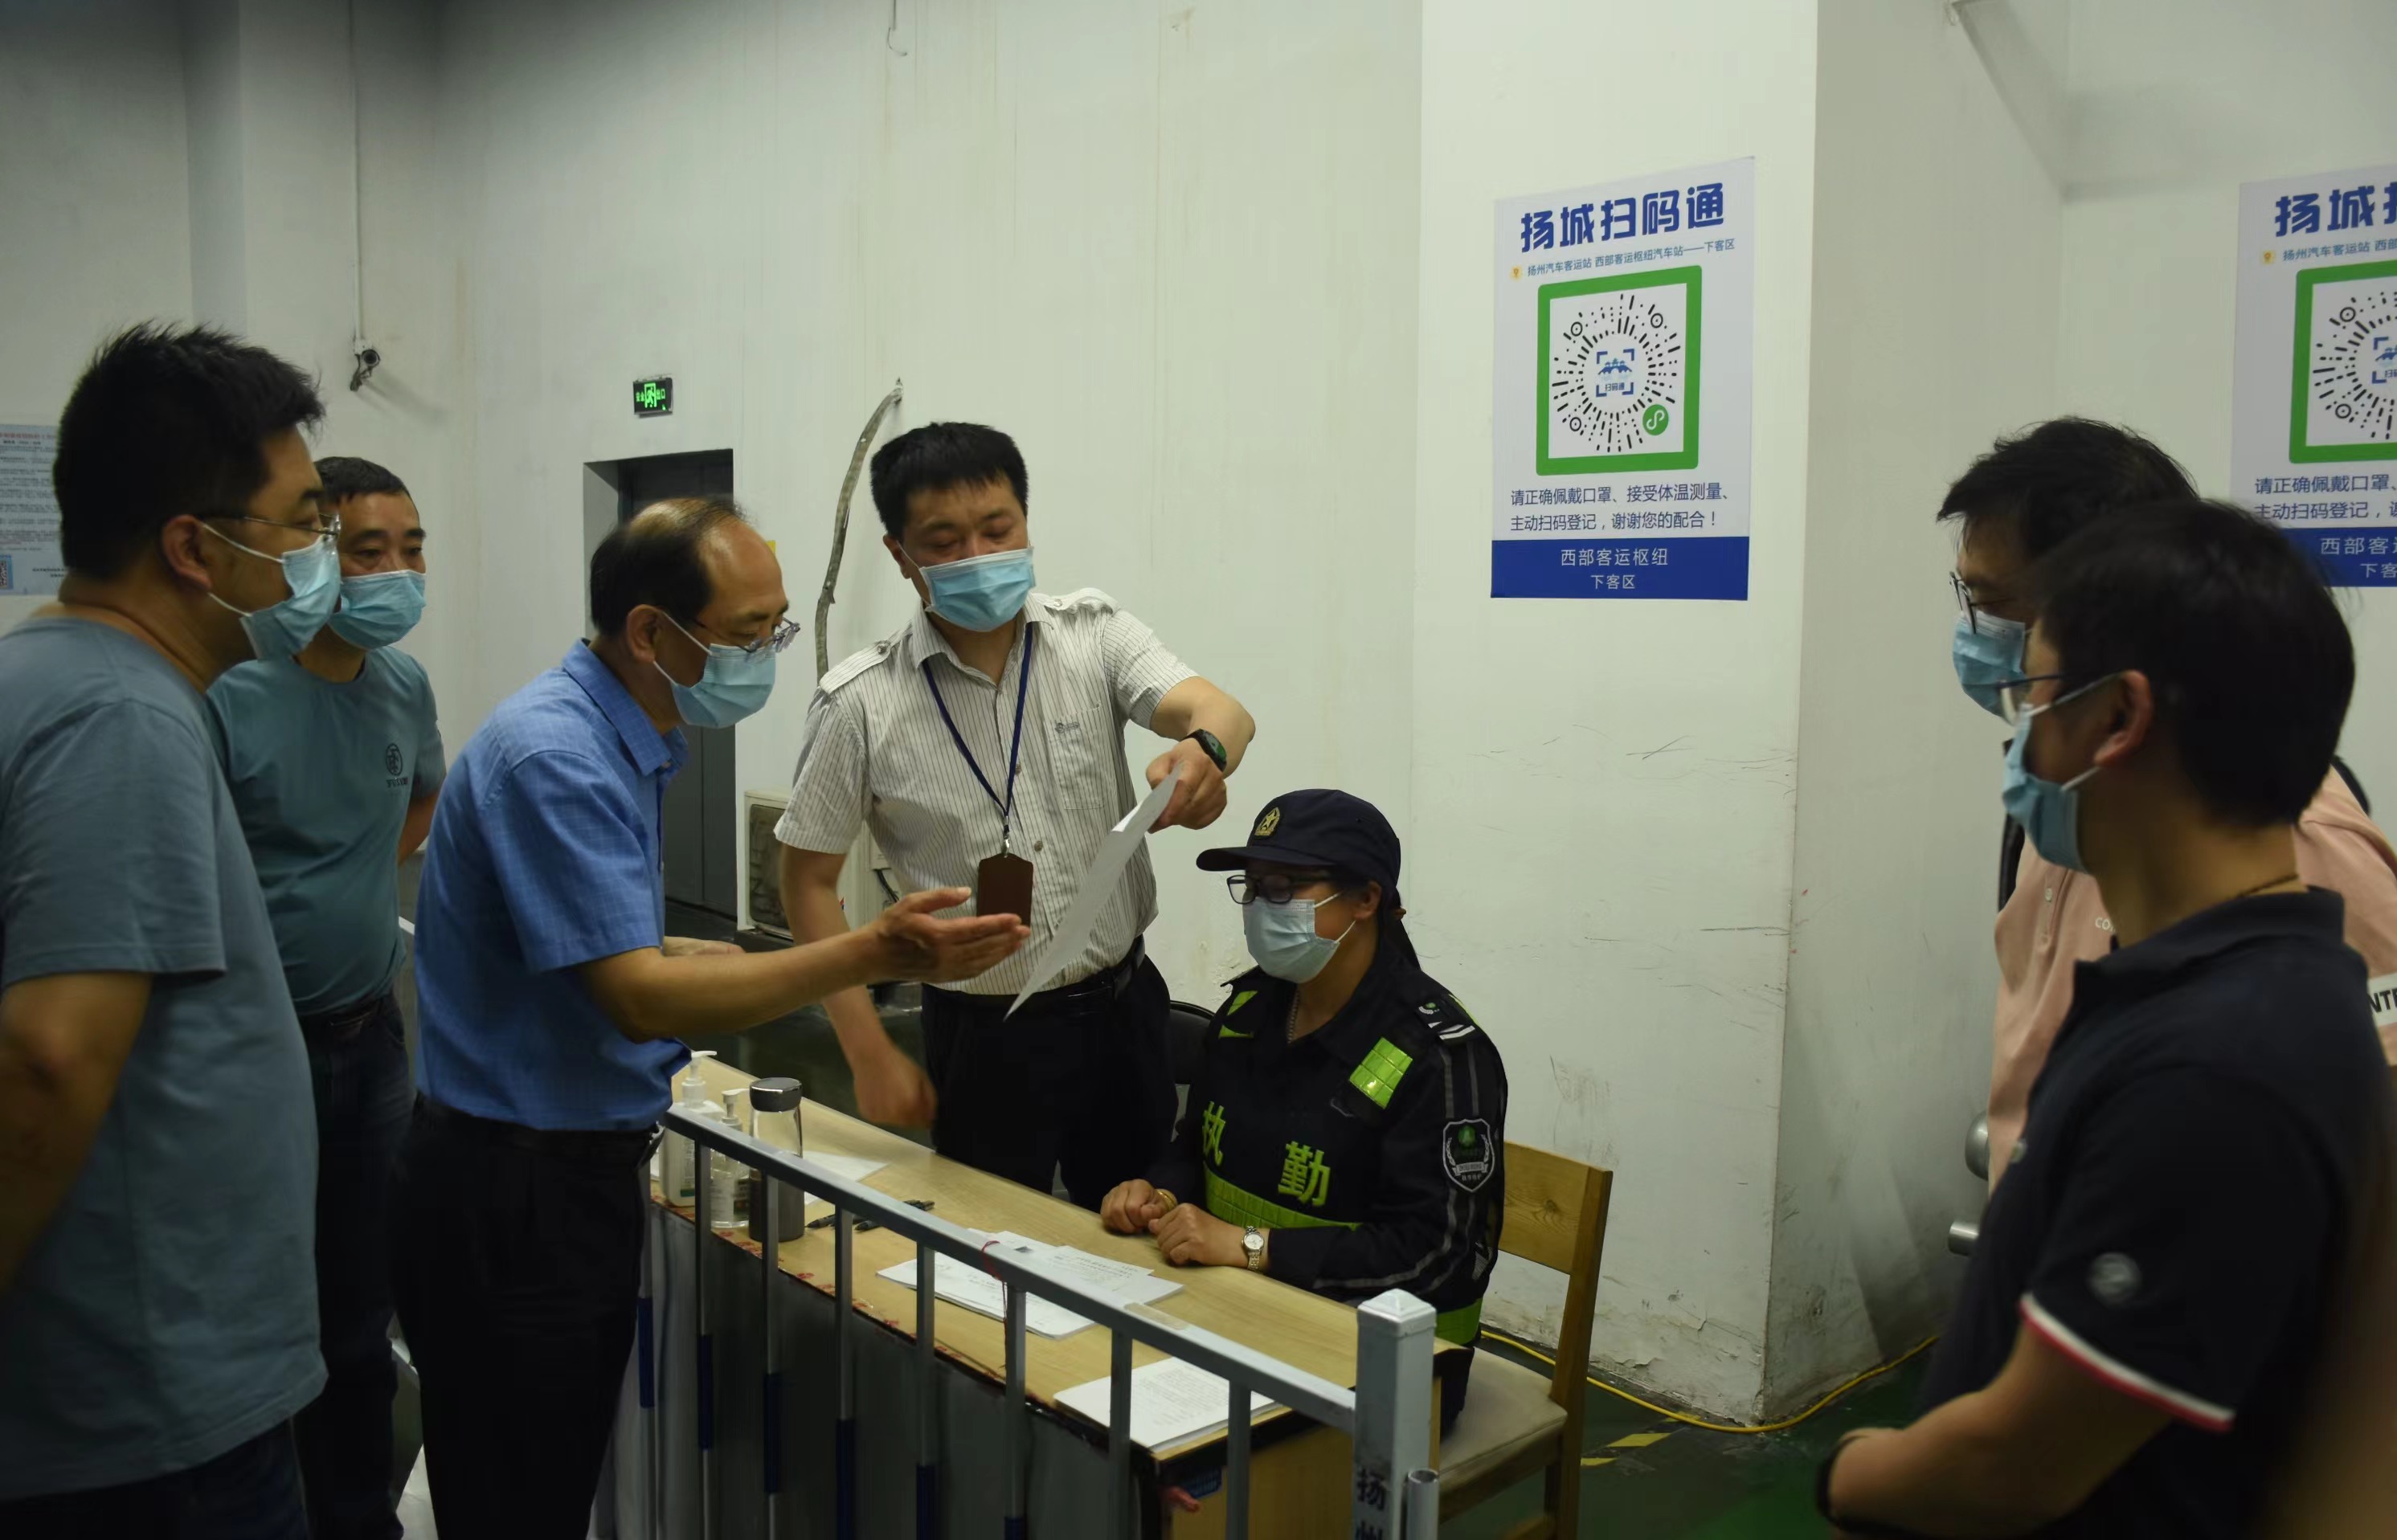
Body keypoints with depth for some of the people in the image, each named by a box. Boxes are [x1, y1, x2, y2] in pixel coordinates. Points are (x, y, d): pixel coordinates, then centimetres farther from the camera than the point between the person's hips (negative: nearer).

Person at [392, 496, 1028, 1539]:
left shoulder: (620, 744, 9)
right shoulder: (556, 757, -22)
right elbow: (639, 999, -28)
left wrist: (682, 957, 5)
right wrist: (871, 955, -33)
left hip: (579, 1172, 9)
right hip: (516, 1196, -9)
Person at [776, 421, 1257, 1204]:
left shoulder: (1095, 635, -6)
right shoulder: (861, 704, -11)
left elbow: (1220, 712, -21)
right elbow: (809, 879, -3)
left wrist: (1206, 749, -46)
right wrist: (871, 1054, -6)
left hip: (1124, 1003, 2)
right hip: (983, 1032, -2)